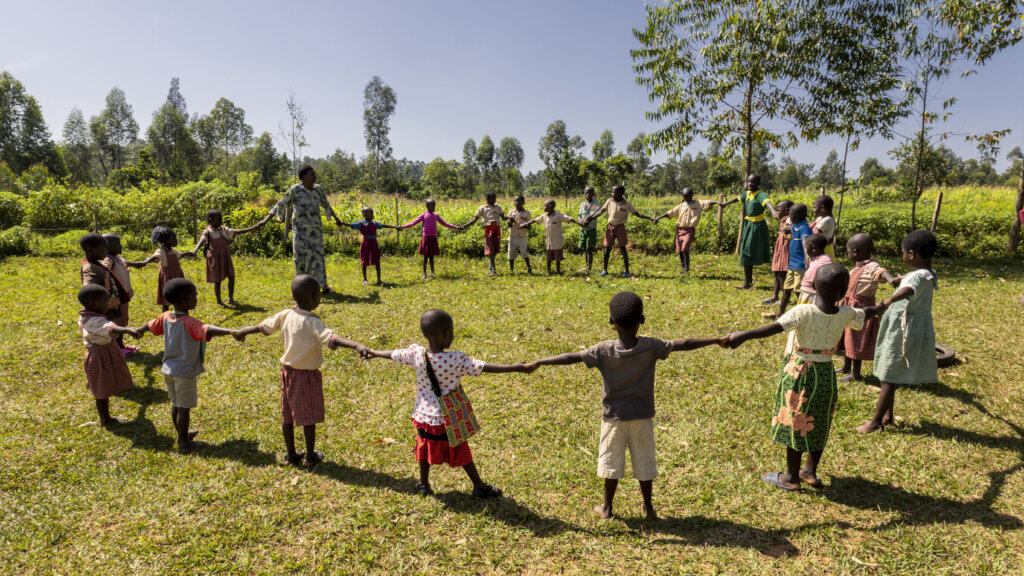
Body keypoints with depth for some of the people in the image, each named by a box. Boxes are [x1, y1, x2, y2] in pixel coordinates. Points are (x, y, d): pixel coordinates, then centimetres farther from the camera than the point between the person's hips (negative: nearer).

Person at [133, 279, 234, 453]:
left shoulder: (166, 316, -2)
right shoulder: (189, 323, -25)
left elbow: (150, 325, 19)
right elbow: (208, 330, -44)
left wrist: (138, 330, 40)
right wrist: (231, 332, -56)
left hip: (168, 369, 8)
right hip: (185, 373, -8)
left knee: (175, 405, 21)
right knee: (184, 408, 6)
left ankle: (182, 434, 39)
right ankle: (184, 444, 18)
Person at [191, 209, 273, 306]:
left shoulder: (223, 229, 9)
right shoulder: (208, 231, -11)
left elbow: (237, 232, 14)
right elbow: (202, 240, -29)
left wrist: (252, 228, 12)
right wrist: (195, 250, -48)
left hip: (226, 257, 6)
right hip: (215, 258, -6)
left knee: (231, 276, 2)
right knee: (218, 280, 4)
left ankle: (230, 298, 10)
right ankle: (218, 300, 17)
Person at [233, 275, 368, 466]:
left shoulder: (285, 315, -3)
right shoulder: (311, 322, -23)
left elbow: (264, 326, 12)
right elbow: (331, 338, -39)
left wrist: (243, 332, 31)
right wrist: (356, 345, -51)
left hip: (288, 371, 7)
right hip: (307, 375, -7)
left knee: (288, 416, 17)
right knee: (309, 418, 10)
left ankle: (291, 455, 32)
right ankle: (310, 457, 24)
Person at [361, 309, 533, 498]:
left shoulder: (415, 354, -13)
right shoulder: (456, 360, -27)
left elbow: (393, 354, 4)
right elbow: (485, 367, -28)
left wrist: (374, 353, 25)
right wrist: (516, 367, -26)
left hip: (424, 415, 4)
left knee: (426, 449, 24)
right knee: (462, 453, 13)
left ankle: (424, 485, 41)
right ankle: (480, 487, 28)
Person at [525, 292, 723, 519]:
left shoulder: (604, 350, -16)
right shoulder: (651, 347, -13)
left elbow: (572, 357, -17)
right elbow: (684, 344, -6)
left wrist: (537, 362, -11)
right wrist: (717, 340, 5)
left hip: (614, 417, -1)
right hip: (642, 417, 1)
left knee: (611, 462, 12)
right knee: (644, 462, 15)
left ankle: (607, 507, 25)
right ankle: (648, 507, 27)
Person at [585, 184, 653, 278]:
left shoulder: (627, 204, -3)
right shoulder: (609, 201, 3)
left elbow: (637, 214, 2)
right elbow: (600, 211, 6)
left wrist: (649, 218, -6)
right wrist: (590, 219, 0)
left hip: (620, 227, -2)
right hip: (610, 227, 3)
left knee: (622, 248, -4)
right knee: (607, 248, 4)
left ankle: (626, 271, 2)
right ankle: (605, 270, 16)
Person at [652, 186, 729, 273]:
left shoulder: (698, 204, 4)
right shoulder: (681, 206, 13)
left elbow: (709, 202, -9)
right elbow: (670, 213, 14)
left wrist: (719, 202, -26)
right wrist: (658, 218, 9)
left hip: (690, 230, -4)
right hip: (680, 230, 4)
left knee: (685, 249, -18)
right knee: (680, 250, 5)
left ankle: (687, 267, -4)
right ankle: (683, 268, 20)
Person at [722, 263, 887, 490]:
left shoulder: (804, 312, -22)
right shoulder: (846, 314, -6)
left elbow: (774, 327, -36)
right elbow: (865, 313, 16)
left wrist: (743, 335, -43)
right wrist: (880, 308, 39)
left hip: (799, 373, -5)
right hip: (826, 373, 5)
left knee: (796, 423, 7)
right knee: (818, 425, 18)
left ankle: (792, 476, 19)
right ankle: (810, 471, 32)